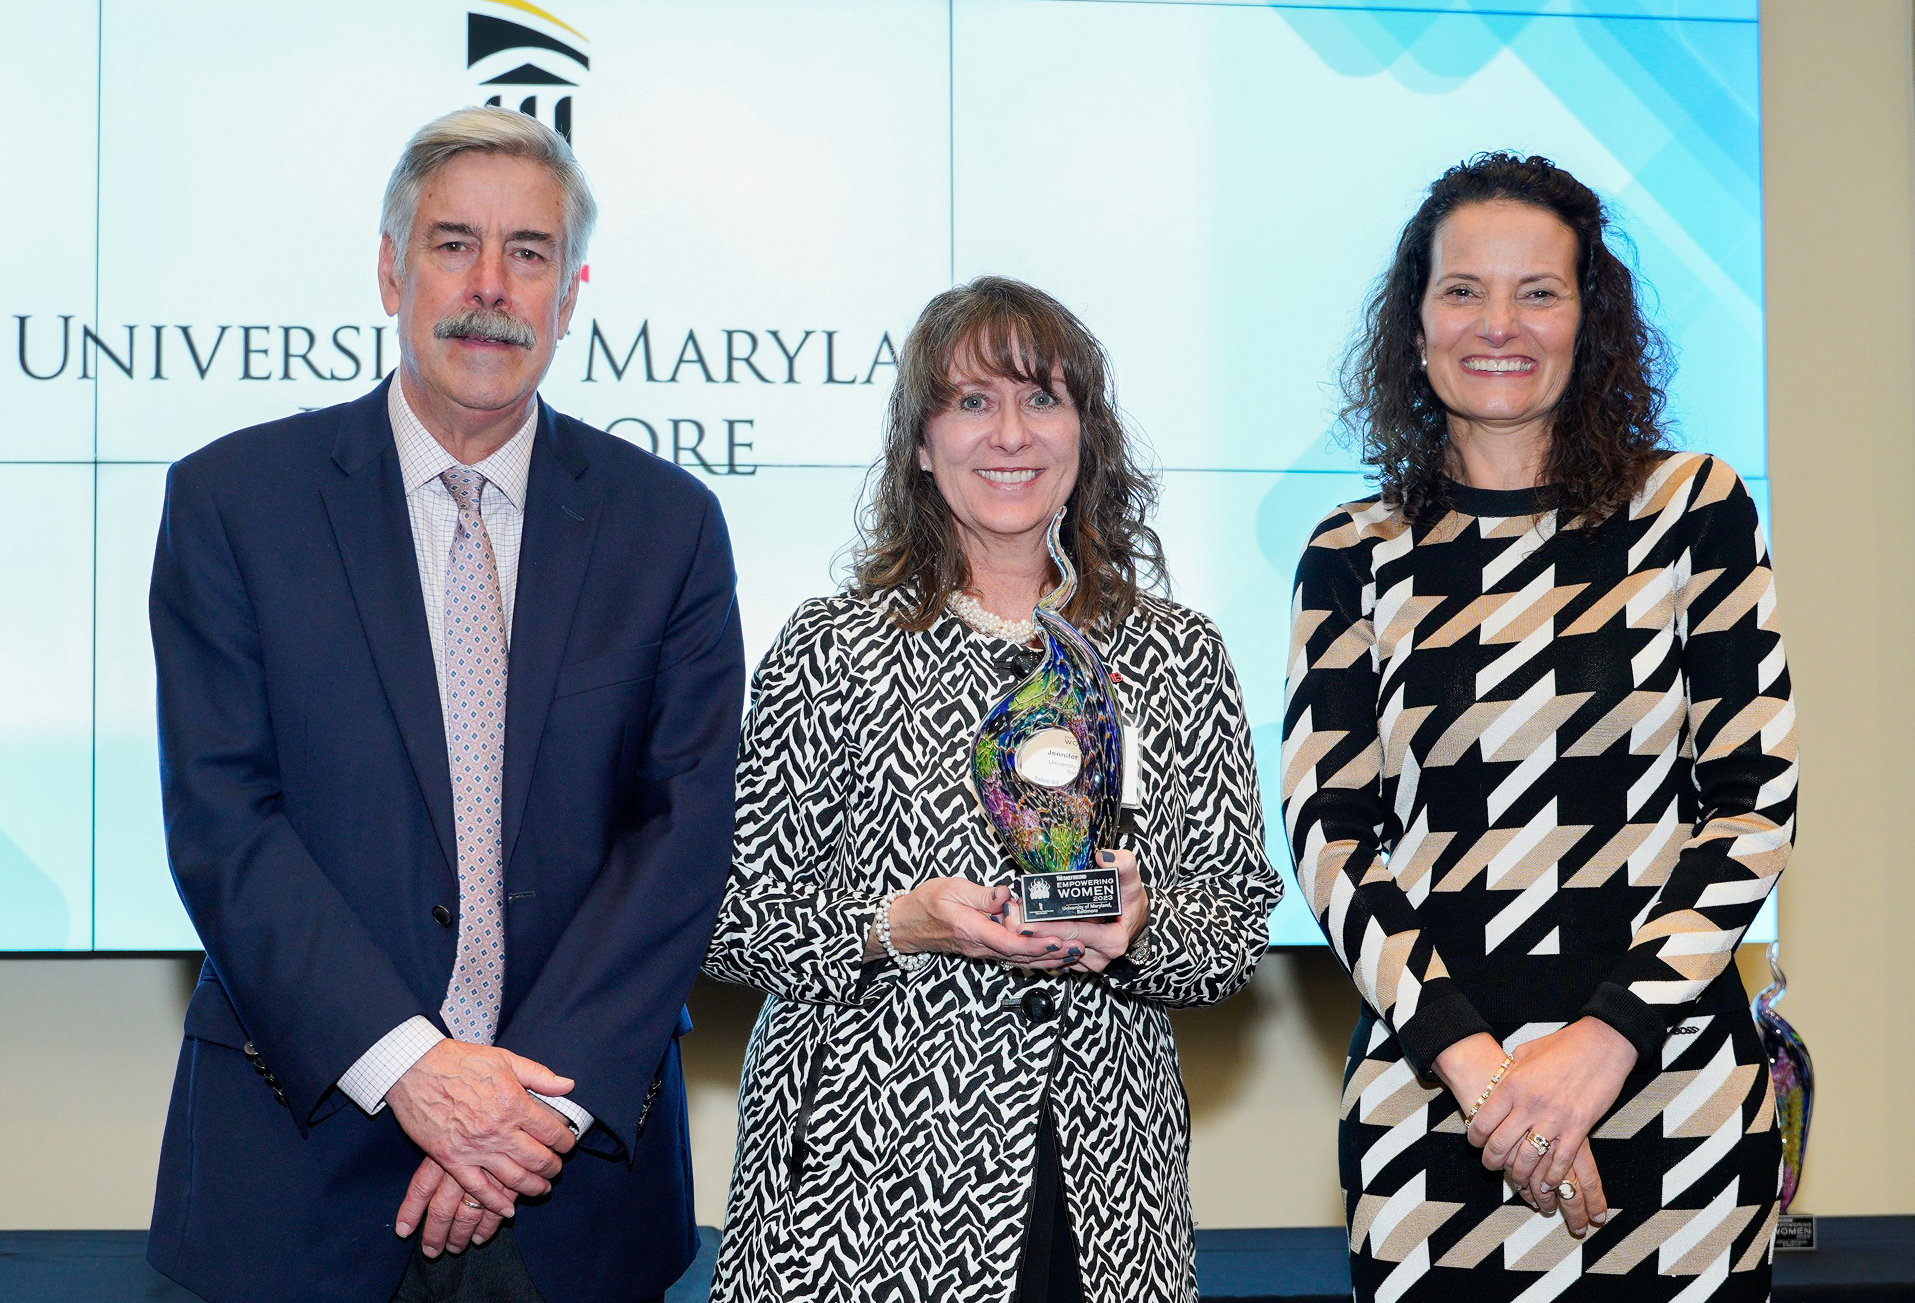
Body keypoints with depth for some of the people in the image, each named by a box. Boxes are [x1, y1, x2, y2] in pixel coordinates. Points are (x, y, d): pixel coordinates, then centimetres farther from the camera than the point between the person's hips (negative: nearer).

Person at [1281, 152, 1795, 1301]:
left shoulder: (1694, 508, 3)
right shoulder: (1358, 558, 6)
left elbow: (1757, 800, 0)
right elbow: (1325, 834, 2)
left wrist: (1606, 1038, -11)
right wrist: (1468, 1056, -12)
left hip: (1671, 1079, -1)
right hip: (1426, 1097, 1)